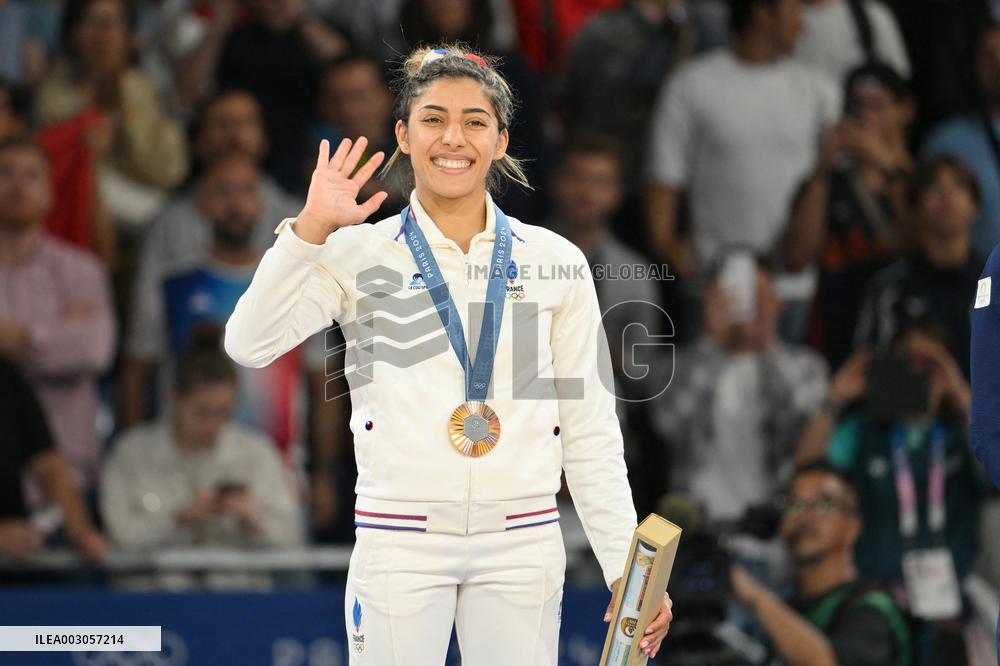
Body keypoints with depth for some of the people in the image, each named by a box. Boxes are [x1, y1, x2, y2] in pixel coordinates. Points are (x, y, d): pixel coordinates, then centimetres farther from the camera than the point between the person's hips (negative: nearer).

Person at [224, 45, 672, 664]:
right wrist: (311, 229, -14)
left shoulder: (556, 262, 7)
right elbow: (250, 344, -9)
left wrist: (626, 567, 2)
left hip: (521, 542, 1)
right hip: (399, 542, -1)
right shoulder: (360, 255, 4)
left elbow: (590, 428, 7)